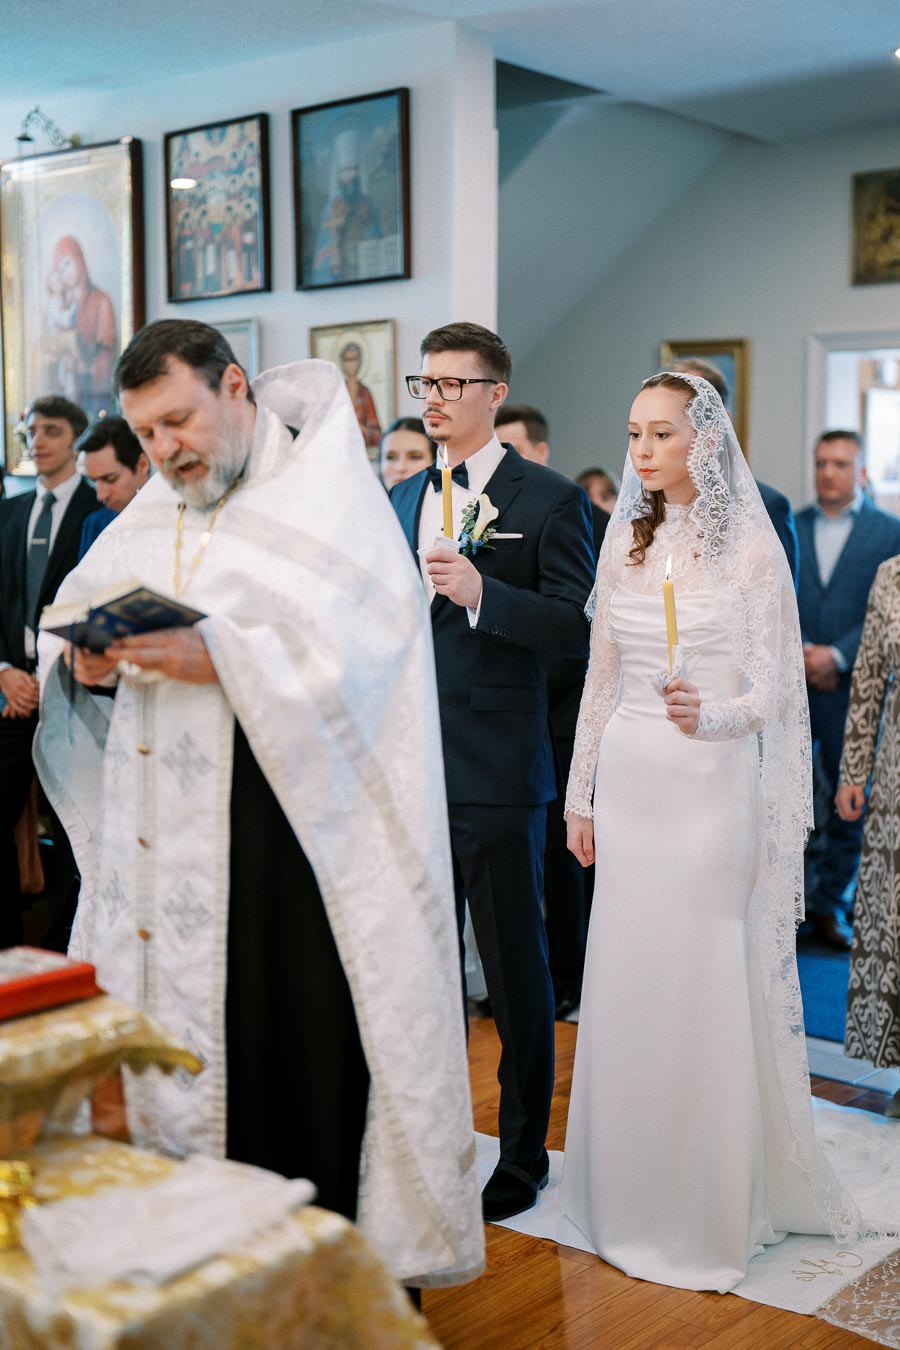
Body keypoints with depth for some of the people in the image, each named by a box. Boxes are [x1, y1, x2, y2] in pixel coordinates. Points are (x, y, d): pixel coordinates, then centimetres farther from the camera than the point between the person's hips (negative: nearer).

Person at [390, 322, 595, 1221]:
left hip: (497, 775, -6)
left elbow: (581, 627, -12)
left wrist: (481, 594, -24)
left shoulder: (549, 499, -5)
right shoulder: (401, 500, 14)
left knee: (515, 973, 5)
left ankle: (521, 1159, 20)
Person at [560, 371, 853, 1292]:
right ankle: (633, 1197, 25)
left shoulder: (751, 544, -6)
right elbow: (600, 679, 12)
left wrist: (708, 715, -27)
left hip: (713, 786, -4)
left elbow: (772, 690, -7)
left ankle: (716, 1212, 17)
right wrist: (579, 793, 11)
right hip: (630, 783, 5)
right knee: (626, 991, 9)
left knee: (711, 991, 1)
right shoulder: (624, 541, 8)